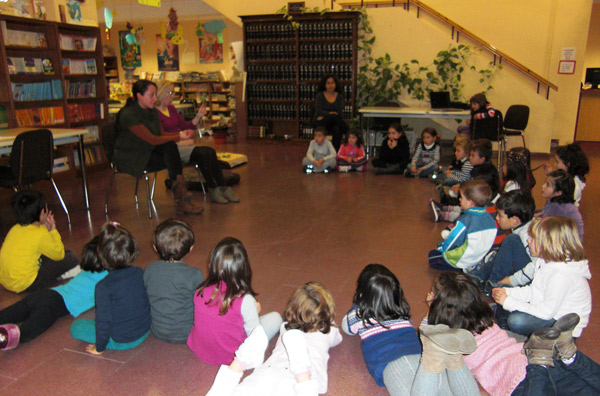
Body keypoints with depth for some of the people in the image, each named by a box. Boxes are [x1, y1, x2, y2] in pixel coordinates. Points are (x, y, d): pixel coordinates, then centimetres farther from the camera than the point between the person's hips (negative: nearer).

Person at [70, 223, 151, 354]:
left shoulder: (103, 287, -24)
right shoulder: (139, 273, -10)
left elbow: (103, 322, -20)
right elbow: (149, 301, 4)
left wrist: (99, 348, -3)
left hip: (121, 342, -5)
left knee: (76, 326, 7)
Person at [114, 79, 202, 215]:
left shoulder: (153, 112, 5)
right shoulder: (128, 115, -21)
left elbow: (162, 135, 6)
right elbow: (152, 140, -24)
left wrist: (180, 134, -13)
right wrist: (179, 137, -20)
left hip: (147, 151, 7)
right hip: (130, 158, -7)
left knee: (170, 147, -23)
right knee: (172, 160, -25)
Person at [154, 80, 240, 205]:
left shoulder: (171, 108, 19)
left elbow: (186, 126, 20)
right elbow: (161, 136, -15)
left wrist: (198, 116, 7)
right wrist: (181, 135, -17)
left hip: (181, 144, 7)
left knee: (210, 151, -19)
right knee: (202, 153, -28)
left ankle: (223, 188, -23)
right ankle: (213, 190, -21)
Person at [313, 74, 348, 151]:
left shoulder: (339, 96, 9)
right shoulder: (320, 96, 3)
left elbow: (340, 113, -1)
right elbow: (318, 111, -9)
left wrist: (324, 116, -12)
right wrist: (330, 113, -25)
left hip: (334, 123, 2)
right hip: (320, 123, -2)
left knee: (337, 130, -36)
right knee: (334, 116, -34)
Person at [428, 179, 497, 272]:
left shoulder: (464, 220, -30)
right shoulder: (490, 218, -9)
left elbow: (449, 244, -17)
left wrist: (440, 247, 6)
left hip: (464, 262, -8)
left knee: (432, 255, 13)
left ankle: (459, 268, -1)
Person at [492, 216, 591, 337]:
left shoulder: (561, 276, -32)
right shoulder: (545, 261, -2)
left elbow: (546, 312, -28)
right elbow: (533, 291, 7)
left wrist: (509, 302, -22)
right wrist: (507, 292, -7)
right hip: (547, 308, 9)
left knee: (516, 321, -28)